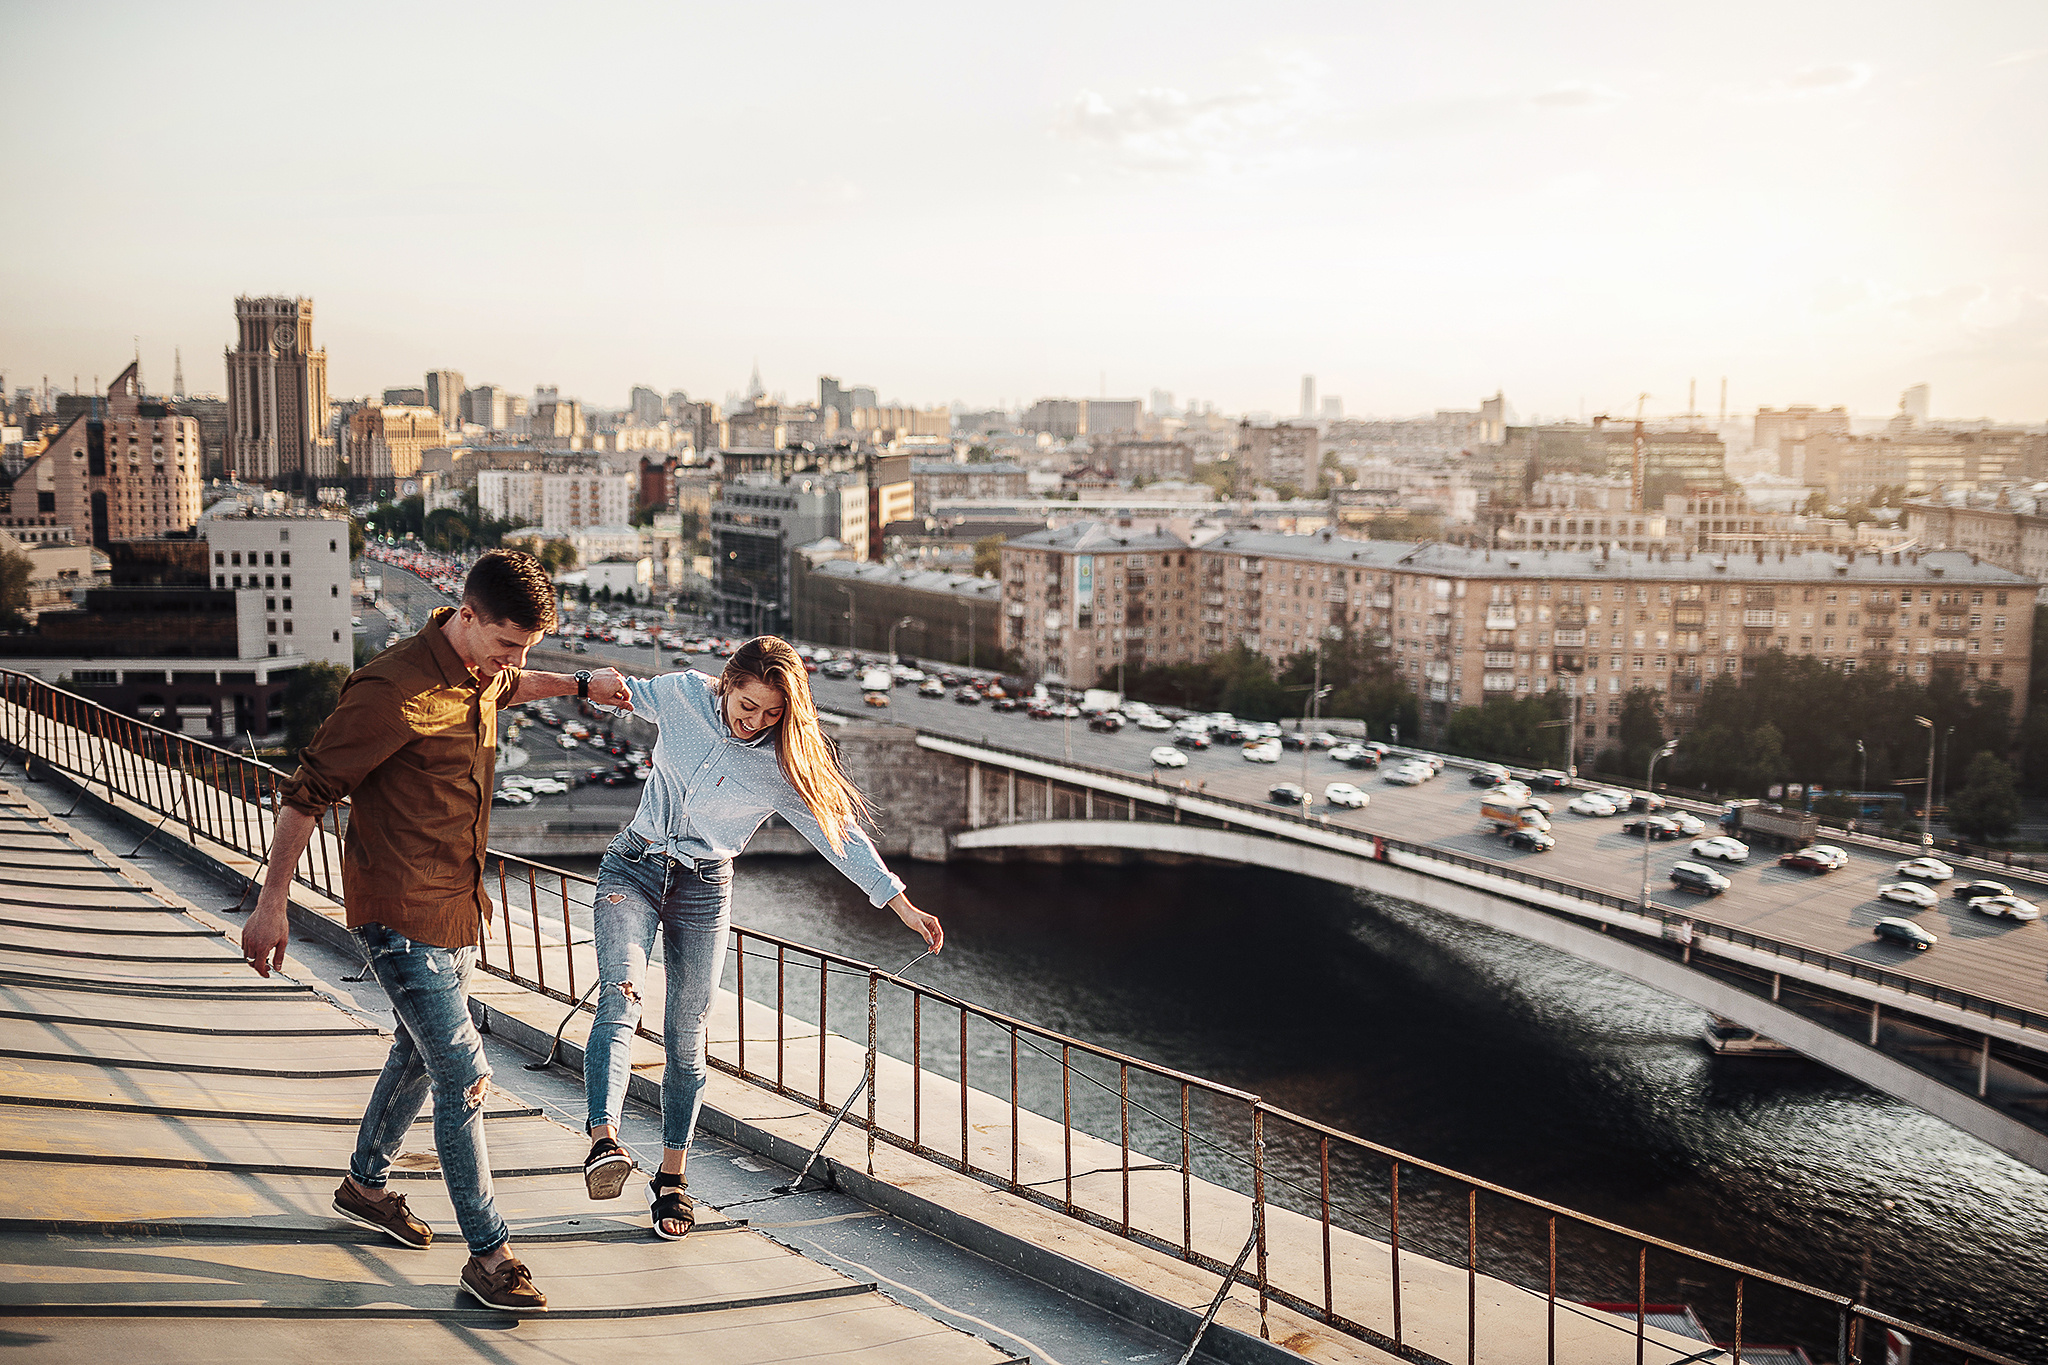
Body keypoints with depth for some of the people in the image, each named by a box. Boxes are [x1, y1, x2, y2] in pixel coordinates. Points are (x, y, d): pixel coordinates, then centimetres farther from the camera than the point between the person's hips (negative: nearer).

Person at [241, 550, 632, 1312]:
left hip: (459, 907, 9)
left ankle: (364, 1185, 44)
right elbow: (306, 793, -19)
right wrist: (271, 904, -18)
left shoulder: (481, 673, 2)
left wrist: (578, 686, 20)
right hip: (400, 914, -9)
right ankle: (488, 1254, 0)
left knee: (421, 1052, 23)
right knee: (463, 1072, -9)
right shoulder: (393, 690, -24)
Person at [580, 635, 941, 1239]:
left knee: (686, 1037, 2)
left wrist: (902, 904, -11)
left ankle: (672, 1176, 17)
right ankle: (603, 1139, -40)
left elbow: (839, 833, -8)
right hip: (634, 868, 0)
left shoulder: (782, 765, -11)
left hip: (704, 889, 0)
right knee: (621, 994, -24)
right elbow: (629, 692, 14)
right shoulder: (683, 694, -8)